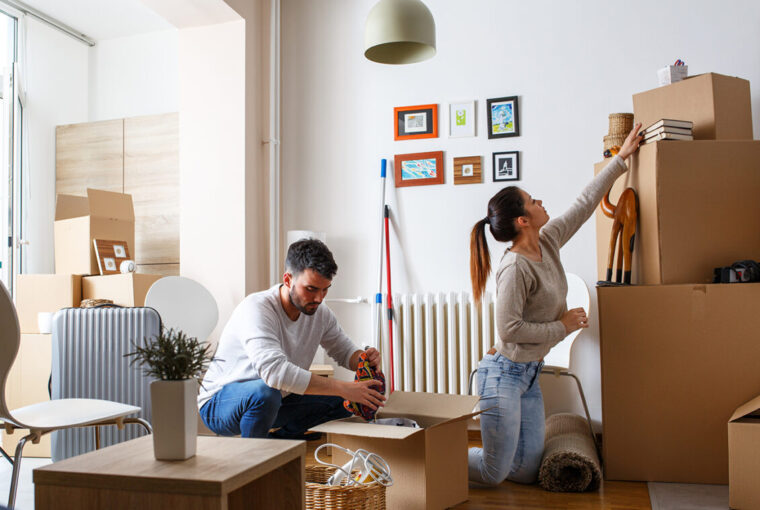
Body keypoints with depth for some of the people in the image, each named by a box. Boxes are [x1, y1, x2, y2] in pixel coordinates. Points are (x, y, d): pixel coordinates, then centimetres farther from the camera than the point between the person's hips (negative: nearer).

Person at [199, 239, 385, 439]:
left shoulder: (320, 313, -6)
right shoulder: (256, 308, -29)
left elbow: (345, 351, 8)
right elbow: (275, 371, -43)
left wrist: (365, 359, -18)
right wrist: (344, 388, -43)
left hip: (275, 401, 7)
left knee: (347, 399, -3)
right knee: (265, 392, -39)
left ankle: (277, 440, 4)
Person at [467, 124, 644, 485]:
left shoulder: (548, 242, 2)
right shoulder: (515, 267, -22)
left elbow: (585, 203, 13)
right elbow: (510, 330, -24)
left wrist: (621, 158, 19)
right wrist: (562, 326, -13)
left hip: (530, 374, 9)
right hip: (503, 374, -9)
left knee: (526, 473, 10)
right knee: (494, 474, -3)